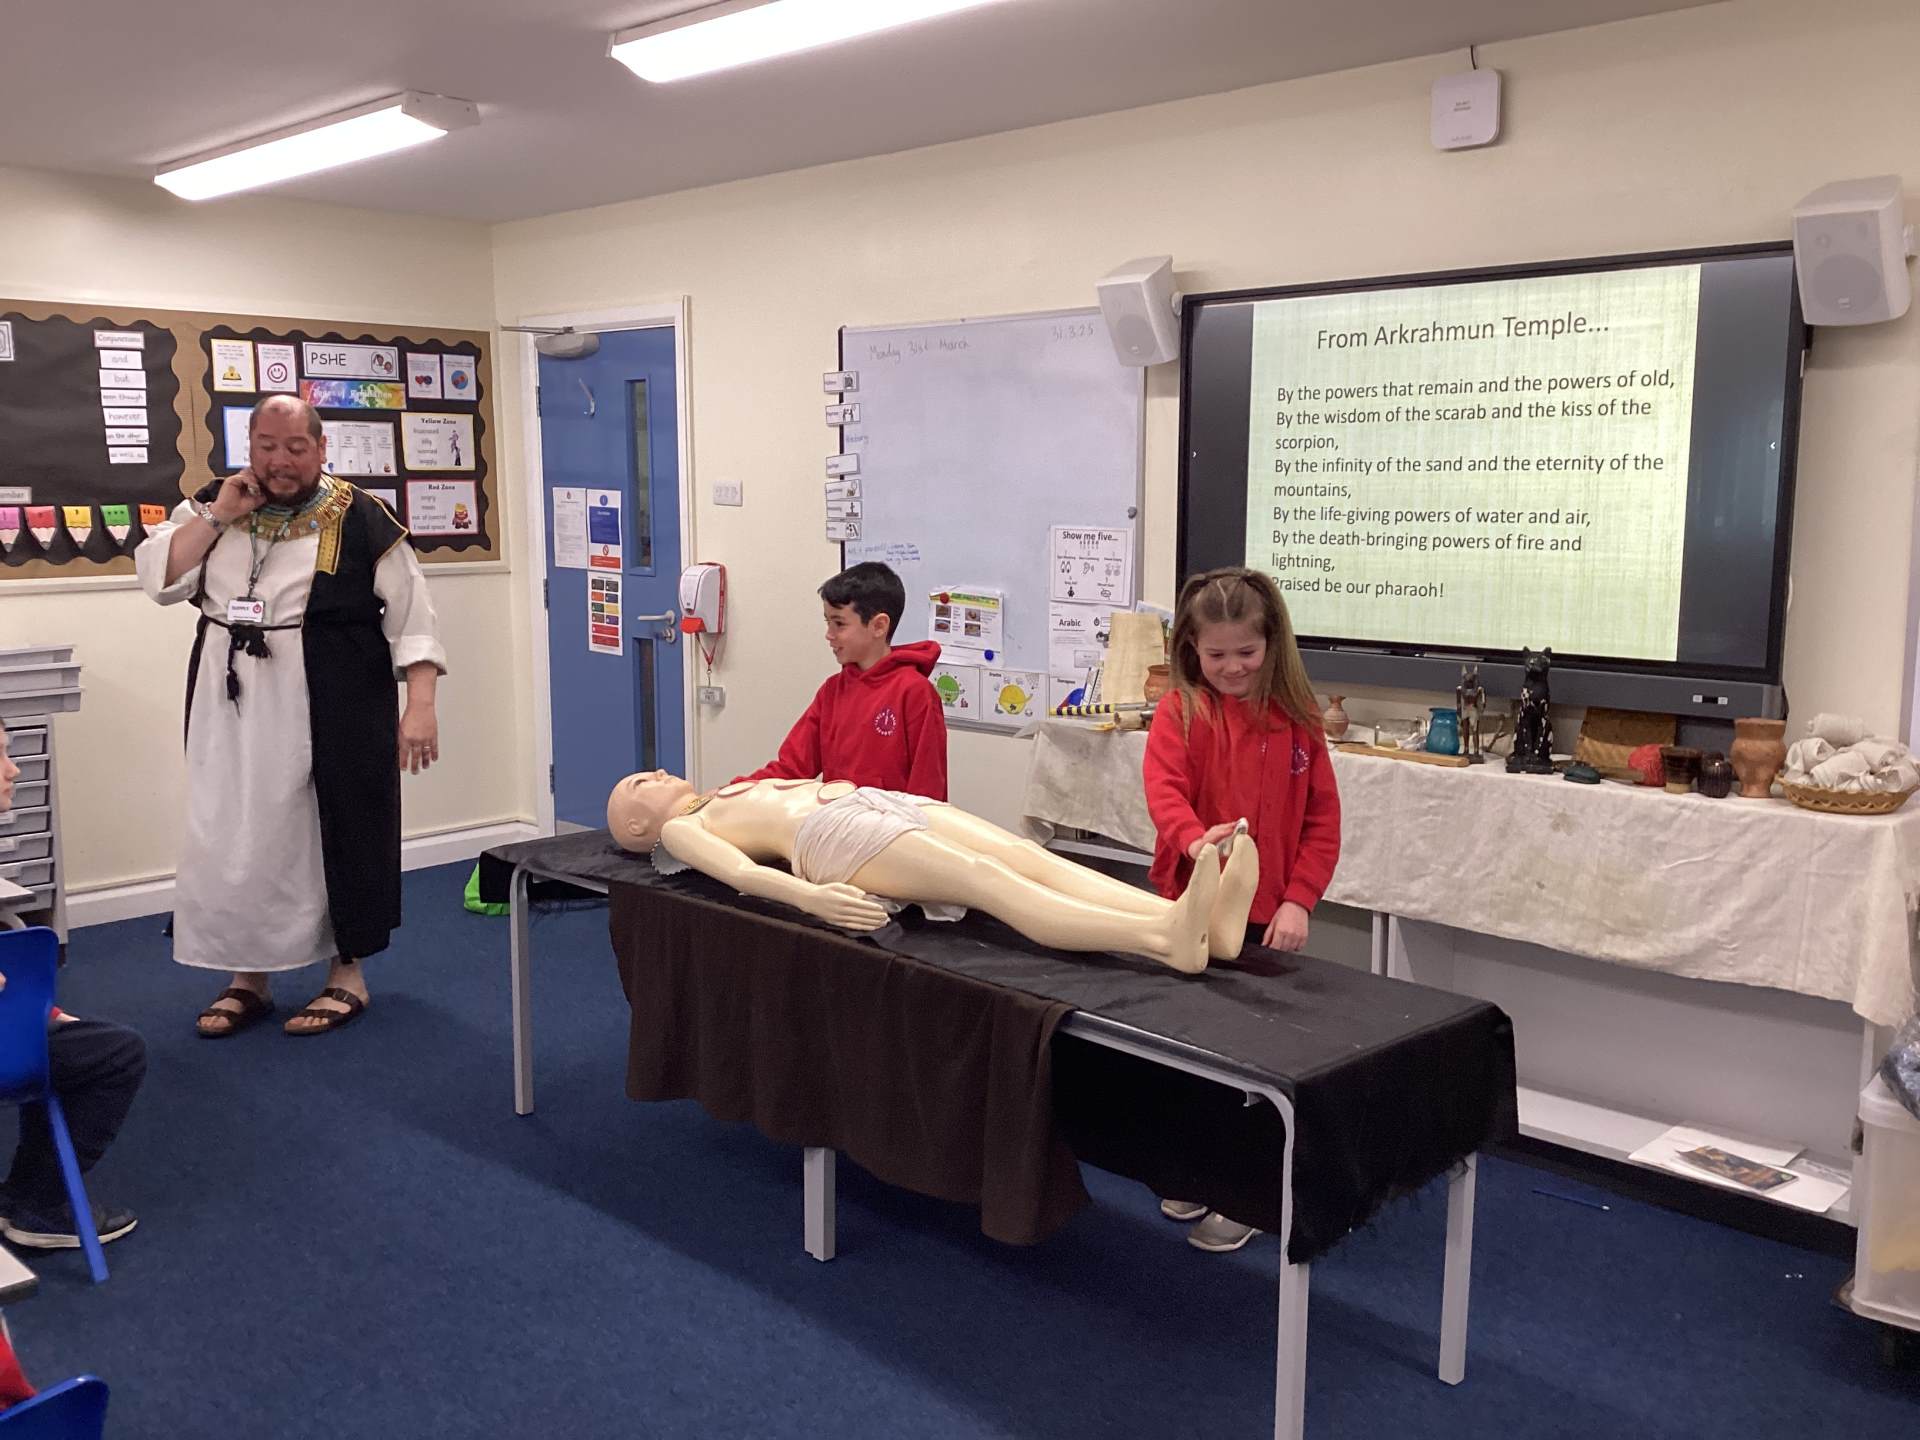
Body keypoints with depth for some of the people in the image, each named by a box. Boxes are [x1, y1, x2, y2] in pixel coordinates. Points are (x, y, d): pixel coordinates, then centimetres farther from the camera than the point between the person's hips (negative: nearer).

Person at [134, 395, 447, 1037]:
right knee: (235, 837, 10)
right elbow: (159, 579, 1)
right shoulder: (214, 505, 9)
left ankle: (347, 973, 19)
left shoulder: (360, 518, -5)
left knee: (338, 833, 4)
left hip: (333, 714, -4)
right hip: (231, 711, 4)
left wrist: (419, 707, -15)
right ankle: (247, 977, 25)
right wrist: (218, 516, -9)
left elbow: (411, 617, -7)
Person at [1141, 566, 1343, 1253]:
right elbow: (1163, 789, -18)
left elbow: (1322, 819, 2)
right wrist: (1193, 839, -39)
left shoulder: (1296, 718, 0)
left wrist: (1298, 899, -8)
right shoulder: (1181, 710, -4)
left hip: (1268, 916, 0)